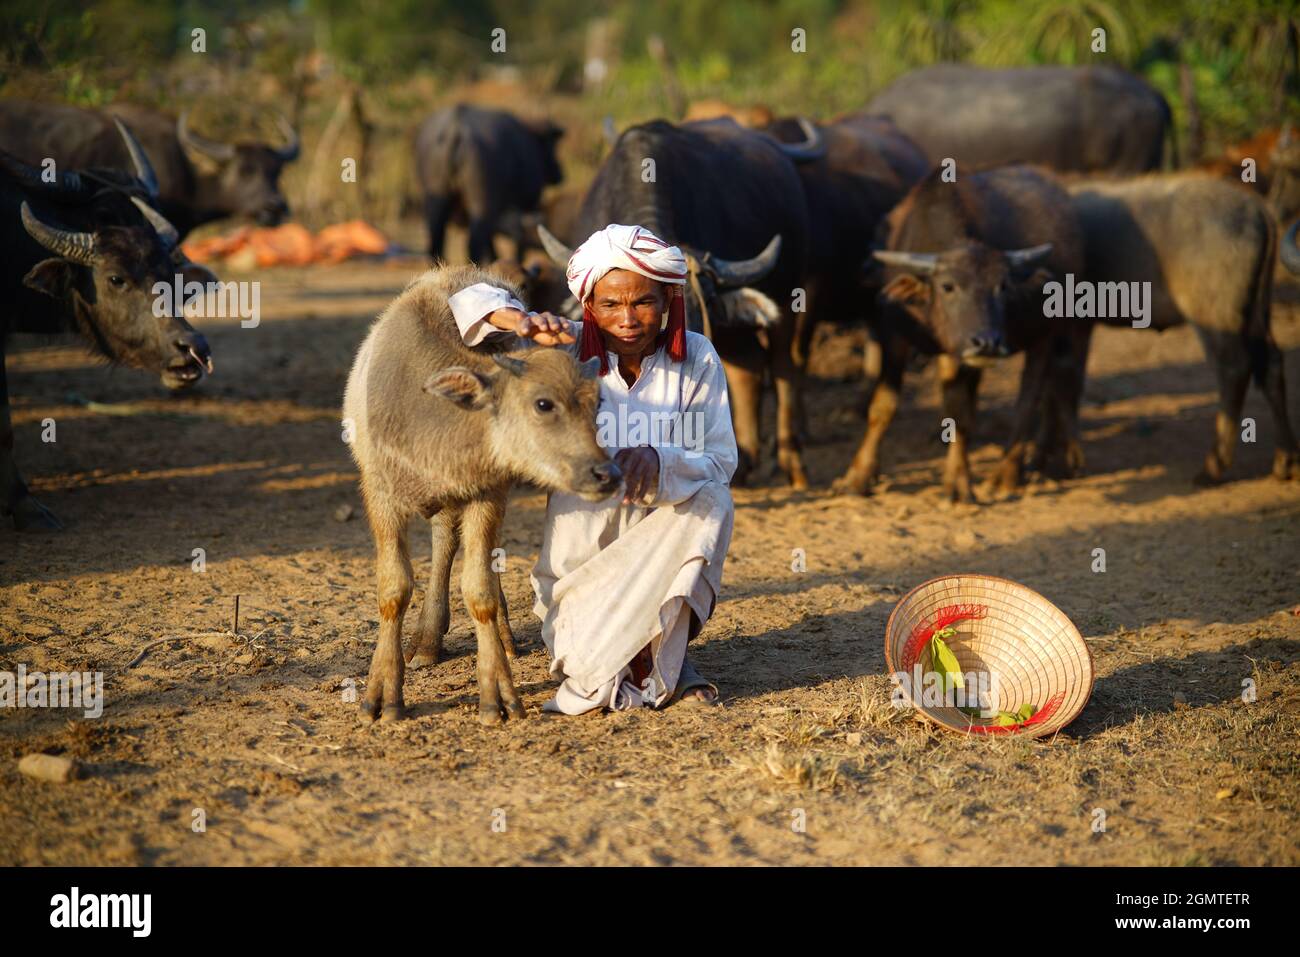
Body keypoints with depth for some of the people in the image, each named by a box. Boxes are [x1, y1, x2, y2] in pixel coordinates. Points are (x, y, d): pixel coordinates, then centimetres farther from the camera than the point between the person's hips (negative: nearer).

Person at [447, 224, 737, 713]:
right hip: (583, 554, 0)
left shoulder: (696, 360, -5)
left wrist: (660, 463, -36)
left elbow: (720, 462, -14)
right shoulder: (571, 351, -5)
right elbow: (470, 301, -7)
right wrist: (526, 323, -30)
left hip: (662, 548, 1)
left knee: (711, 501, -30)